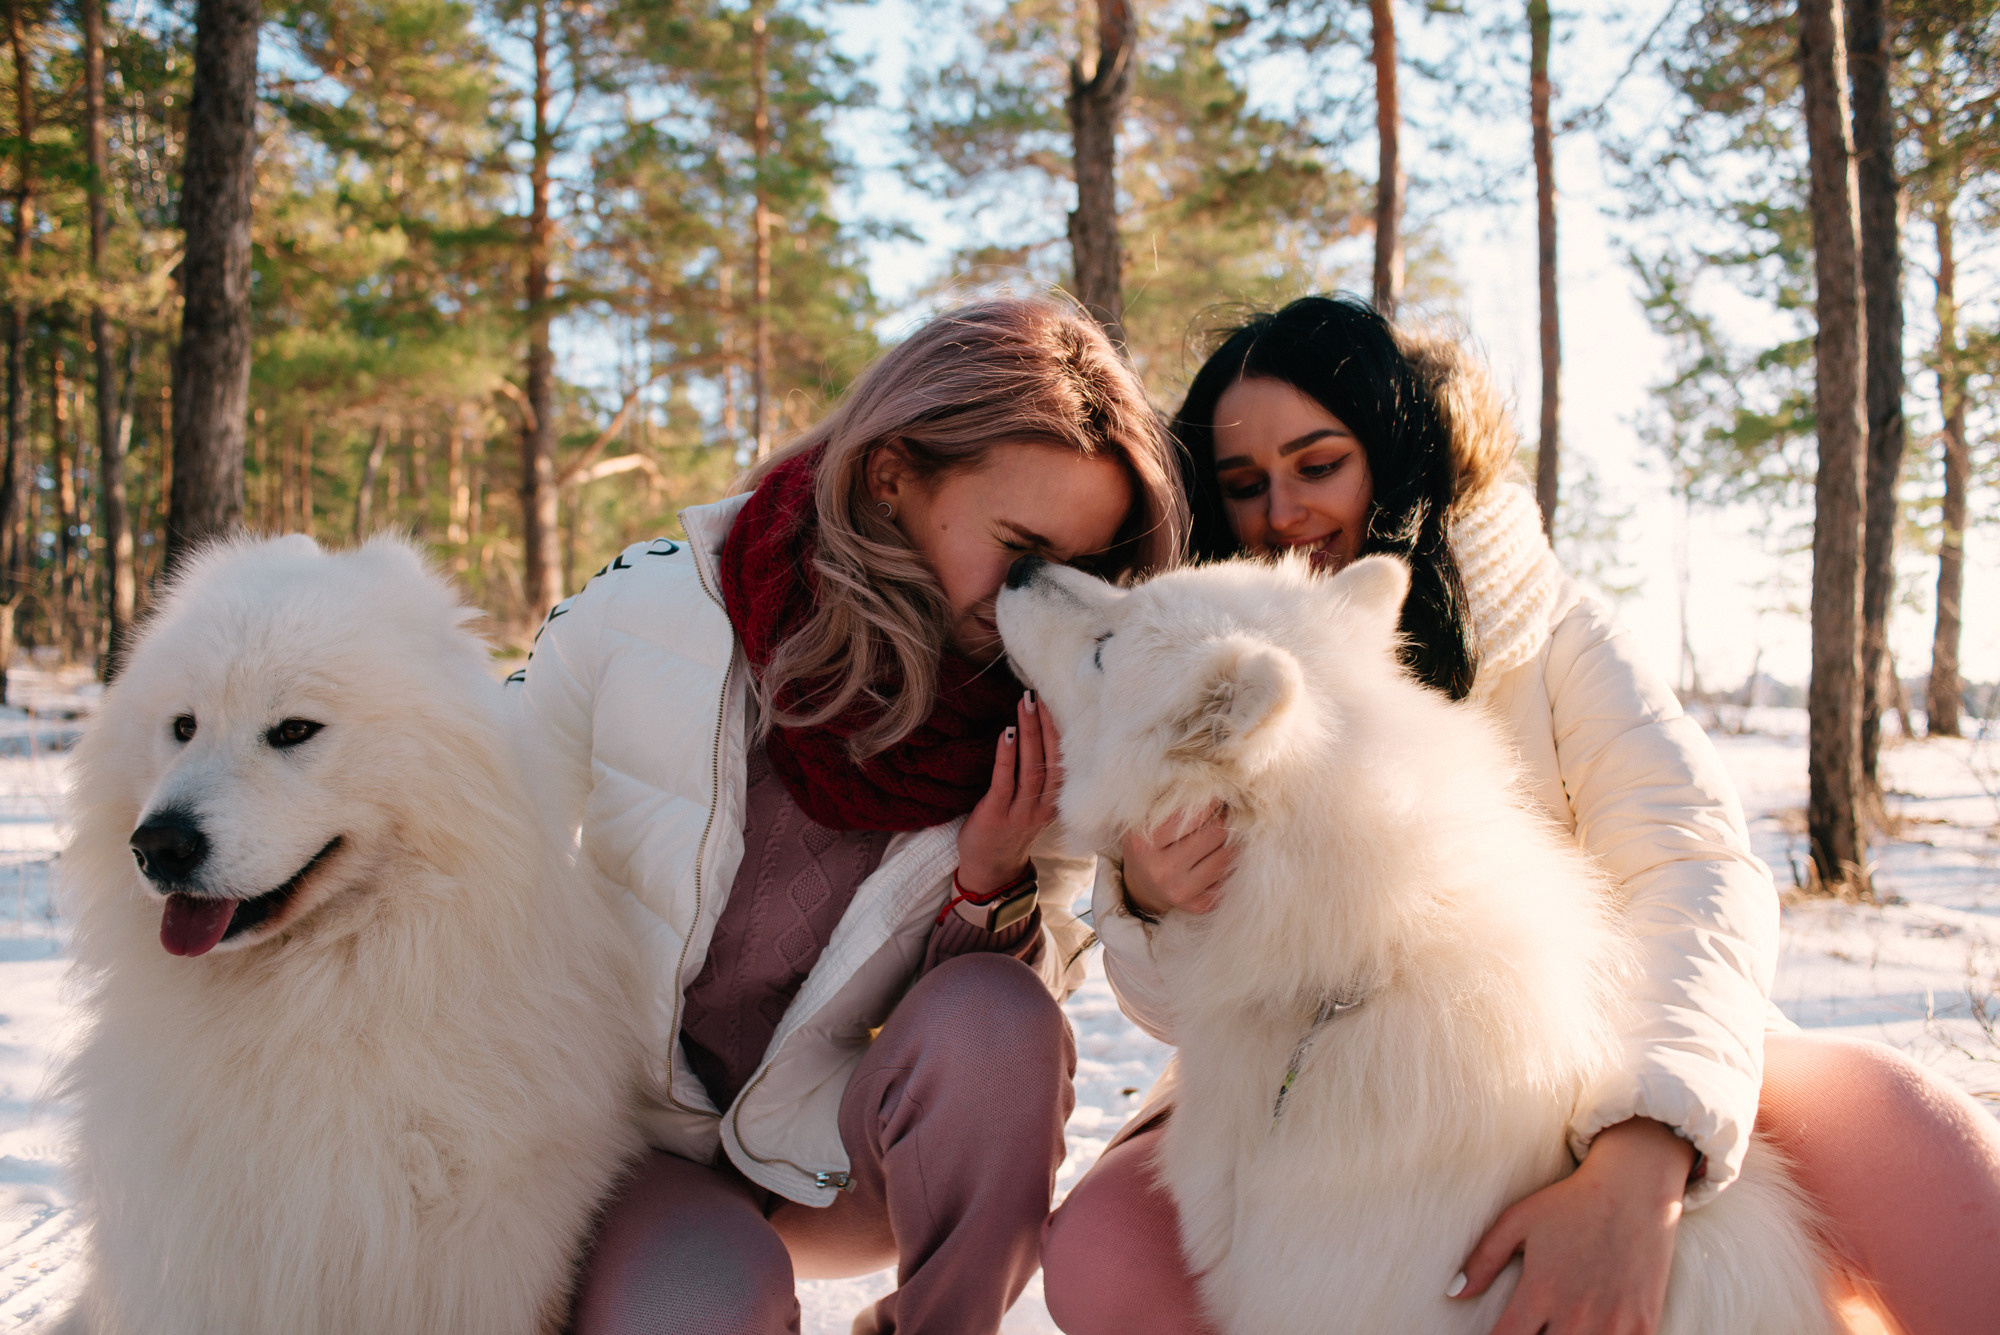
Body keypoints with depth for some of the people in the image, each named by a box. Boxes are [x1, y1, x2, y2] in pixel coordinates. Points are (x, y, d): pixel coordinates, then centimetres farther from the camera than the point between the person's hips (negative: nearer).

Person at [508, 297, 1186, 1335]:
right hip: (634, 1143, -1)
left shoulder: (1044, 726, -12)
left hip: (836, 1148, 2)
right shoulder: (639, 616, -18)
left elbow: (1032, 1008, -4)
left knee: (993, 1017, -29)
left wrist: (992, 893, -25)